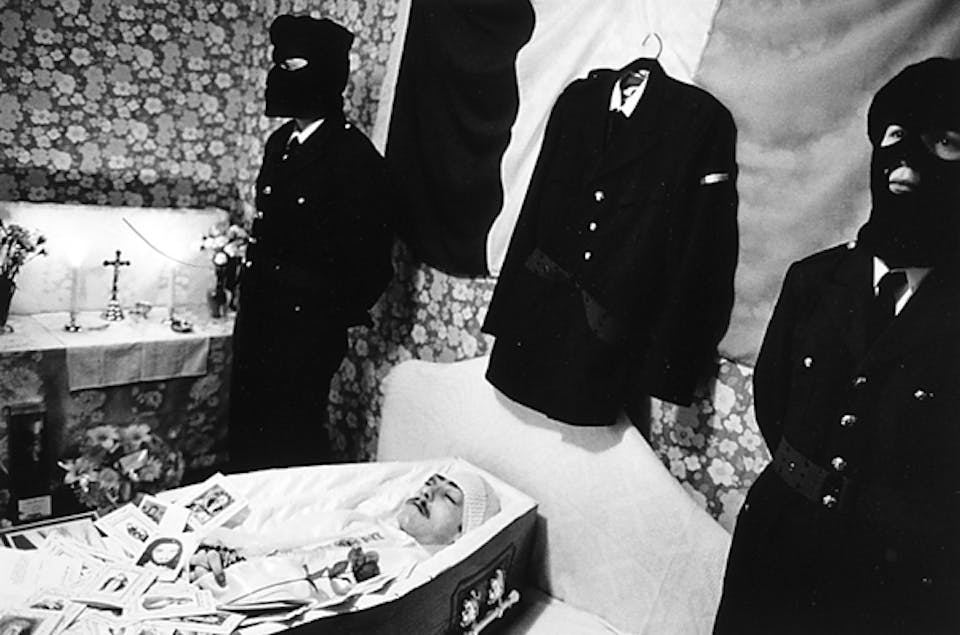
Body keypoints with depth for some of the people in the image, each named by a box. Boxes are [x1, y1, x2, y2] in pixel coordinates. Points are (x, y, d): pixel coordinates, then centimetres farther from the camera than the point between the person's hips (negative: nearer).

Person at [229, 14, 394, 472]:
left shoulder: (356, 158, -17)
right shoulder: (281, 141, 9)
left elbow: (369, 262, -16)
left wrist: (330, 319, -9)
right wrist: (251, 268, 9)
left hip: (306, 330, -8)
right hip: (258, 318, 8)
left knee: (291, 443, 5)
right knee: (246, 432, 18)